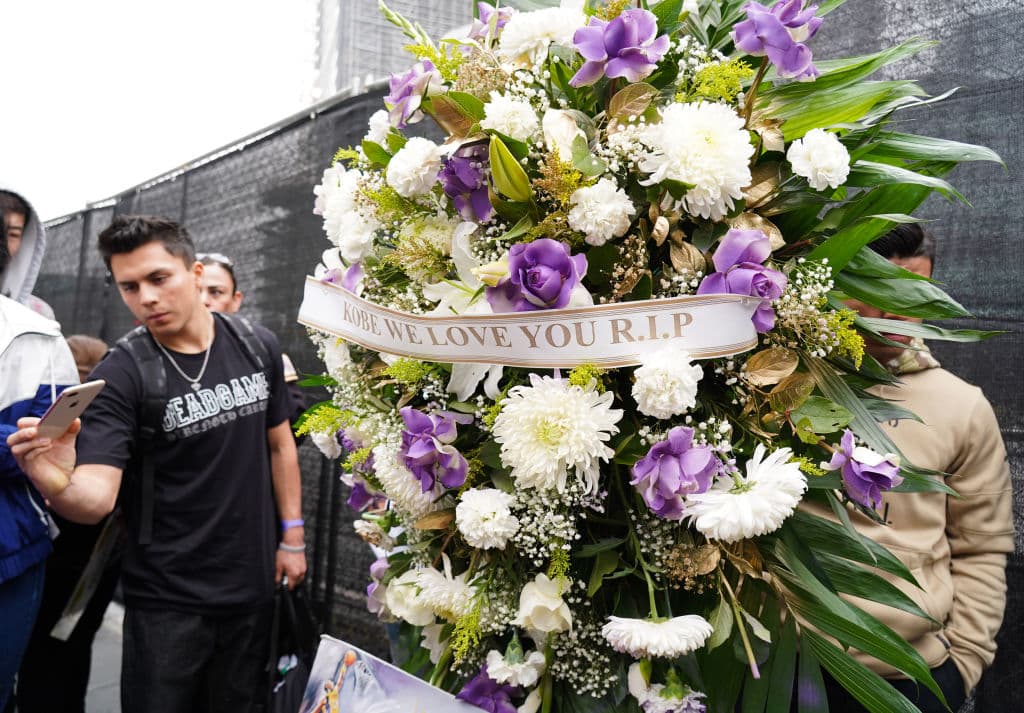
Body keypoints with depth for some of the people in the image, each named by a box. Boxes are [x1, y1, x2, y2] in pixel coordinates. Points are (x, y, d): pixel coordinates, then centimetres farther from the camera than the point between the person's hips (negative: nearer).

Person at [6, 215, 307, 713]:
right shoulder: (121, 374, -15)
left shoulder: (257, 347, -3)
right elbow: (98, 497, -23)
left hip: (252, 583, 4)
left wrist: (292, 536, 6)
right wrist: (59, 486, -45)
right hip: (167, 597, -3)